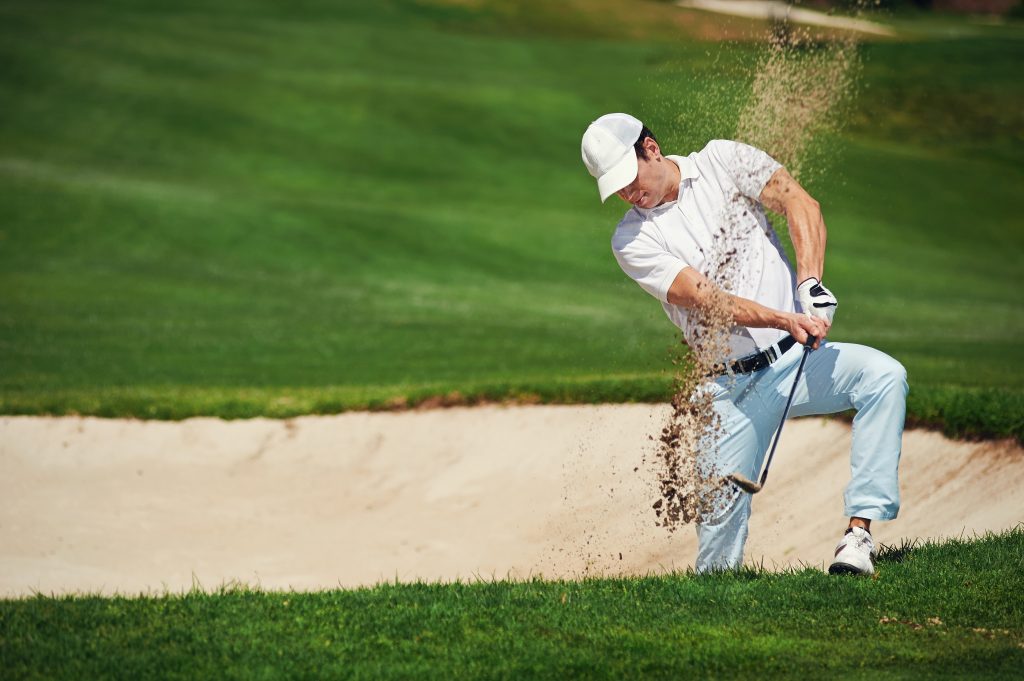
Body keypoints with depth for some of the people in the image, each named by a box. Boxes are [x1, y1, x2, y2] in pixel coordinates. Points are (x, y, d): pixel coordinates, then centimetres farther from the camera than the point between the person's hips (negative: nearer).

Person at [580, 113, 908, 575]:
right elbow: (706, 299, -15)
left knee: (884, 376, -29)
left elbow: (801, 204, -5)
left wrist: (810, 283, -21)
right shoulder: (632, 240, -3)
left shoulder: (722, 161, 3)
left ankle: (859, 532, -29)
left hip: (797, 360, 1)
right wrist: (788, 321, -28)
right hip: (732, 389, -1)